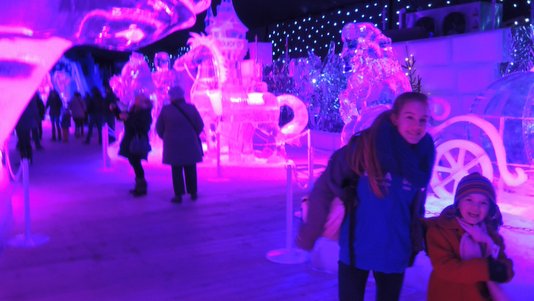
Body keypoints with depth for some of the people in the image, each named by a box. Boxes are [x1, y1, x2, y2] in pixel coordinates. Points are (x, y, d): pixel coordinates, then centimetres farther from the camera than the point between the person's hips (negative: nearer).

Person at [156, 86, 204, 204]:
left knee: (176, 170, 5)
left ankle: (178, 195, 5)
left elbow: (159, 128, -3)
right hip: (190, 145, 1)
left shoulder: (165, 110, -6)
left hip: (173, 145, -1)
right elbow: (200, 125, -3)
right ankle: (193, 193, 17)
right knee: (190, 169, 10)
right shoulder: (191, 108, -5)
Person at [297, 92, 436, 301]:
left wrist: (416, 243, 15)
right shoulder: (365, 146, -17)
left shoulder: (424, 158, -4)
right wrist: (309, 234, -11)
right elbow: (325, 188, -13)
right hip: (355, 250, -4)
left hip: (394, 254, 4)